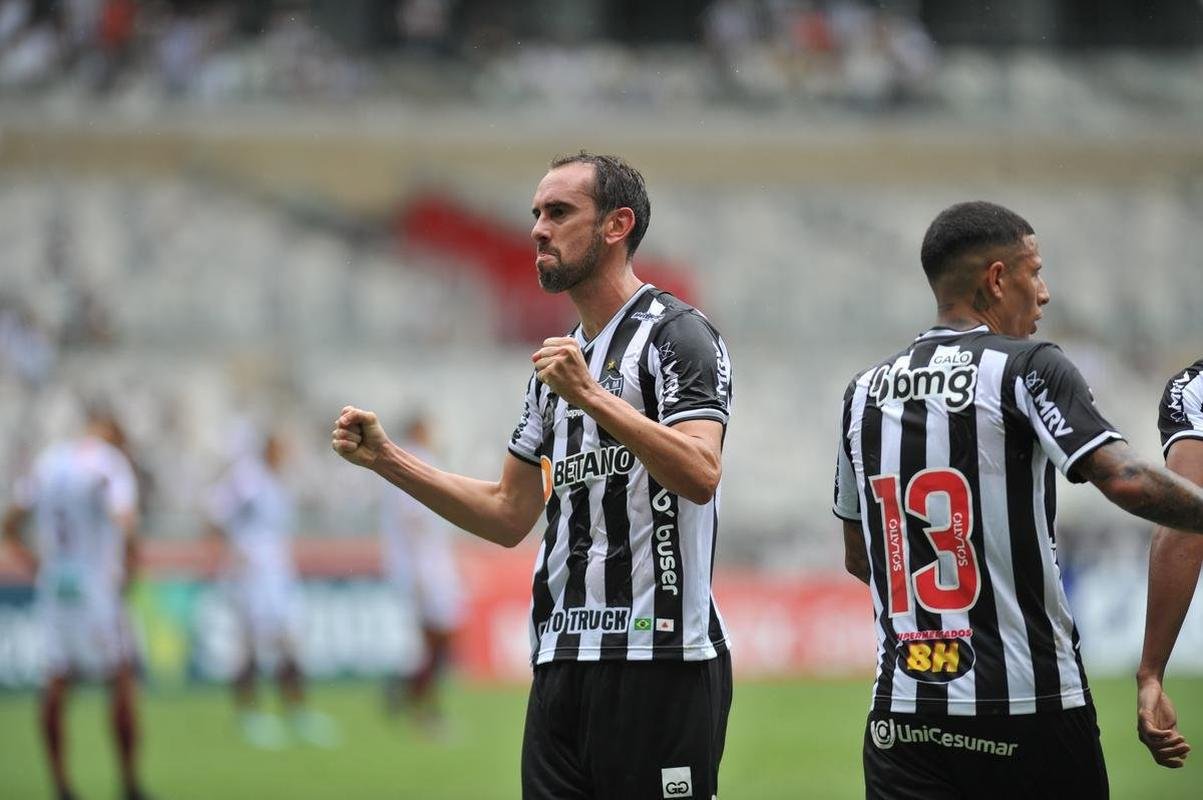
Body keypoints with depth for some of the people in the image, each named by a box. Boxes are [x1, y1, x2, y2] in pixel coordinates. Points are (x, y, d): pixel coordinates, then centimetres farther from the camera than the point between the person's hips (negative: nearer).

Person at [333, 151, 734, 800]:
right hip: (561, 661, 8)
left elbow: (700, 474, -21)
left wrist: (592, 397, -28)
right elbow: (508, 516, 23)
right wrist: (386, 459, 16)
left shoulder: (677, 335, -5)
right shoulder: (558, 363, 21)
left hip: (659, 661, -8)